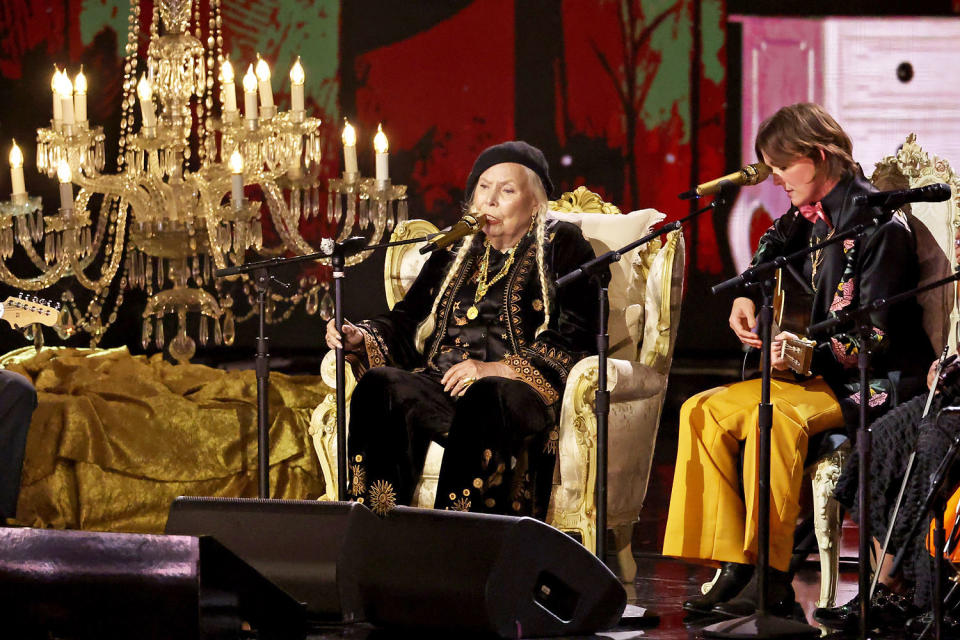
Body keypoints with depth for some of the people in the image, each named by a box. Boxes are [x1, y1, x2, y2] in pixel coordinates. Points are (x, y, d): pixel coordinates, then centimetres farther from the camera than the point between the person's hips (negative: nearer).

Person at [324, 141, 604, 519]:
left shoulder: (562, 247, 11)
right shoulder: (454, 250, 26)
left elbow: (577, 341, -1)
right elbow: (407, 321, 21)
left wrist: (498, 369, -13)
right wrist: (362, 338, -2)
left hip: (520, 390, -4)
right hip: (442, 385, 5)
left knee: (486, 397, -40)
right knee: (380, 384, -27)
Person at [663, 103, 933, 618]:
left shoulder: (876, 223, -17)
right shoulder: (812, 214, 8)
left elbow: (875, 339, -21)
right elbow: (775, 245, 35)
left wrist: (811, 353, -32)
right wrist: (746, 294, 17)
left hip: (878, 383, -9)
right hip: (823, 373, 9)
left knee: (773, 414, -35)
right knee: (703, 412, -5)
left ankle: (770, 581, -32)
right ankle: (734, 570, -11)